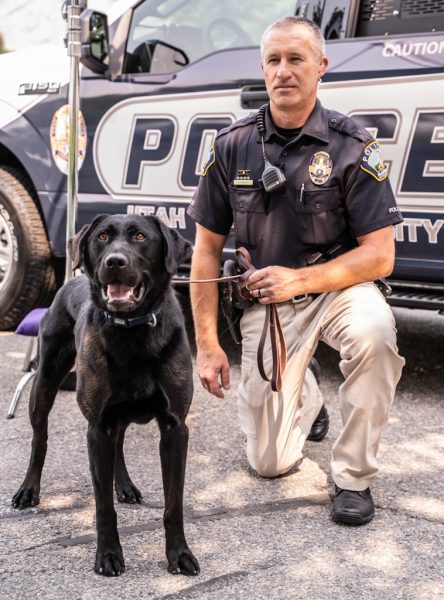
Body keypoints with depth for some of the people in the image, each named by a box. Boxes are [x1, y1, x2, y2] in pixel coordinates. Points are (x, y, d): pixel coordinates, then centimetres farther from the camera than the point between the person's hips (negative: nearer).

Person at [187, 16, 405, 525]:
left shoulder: (351, 147, -13)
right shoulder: (232, 147, -6)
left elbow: (380, 255, -14)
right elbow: (207, 249, -1)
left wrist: (300, 279, -26)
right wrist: (207, 344, -4)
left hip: (336, 286, -2)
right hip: (265, 302, 2)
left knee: (372, 331, -39)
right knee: (269, 462, 0)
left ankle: (353, 477, -16)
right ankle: (305, 392, 36)